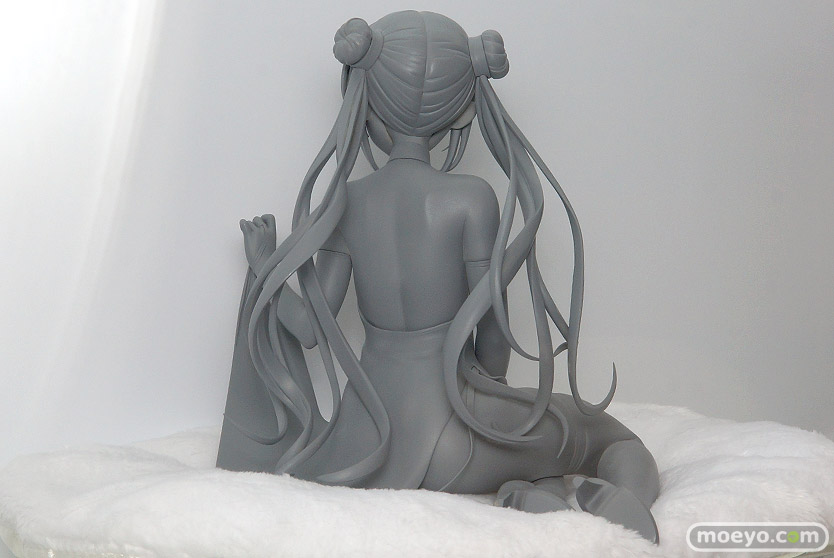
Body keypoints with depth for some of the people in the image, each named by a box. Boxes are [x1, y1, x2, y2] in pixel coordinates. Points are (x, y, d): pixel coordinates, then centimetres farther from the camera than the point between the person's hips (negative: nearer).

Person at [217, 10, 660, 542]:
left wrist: (264, 266, 19)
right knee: (620, 438, 21)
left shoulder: (344, 202, -1)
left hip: (367, 441, 2)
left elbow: (311, 328, 1)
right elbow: (494, 328, -5)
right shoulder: (470, 198, -11)